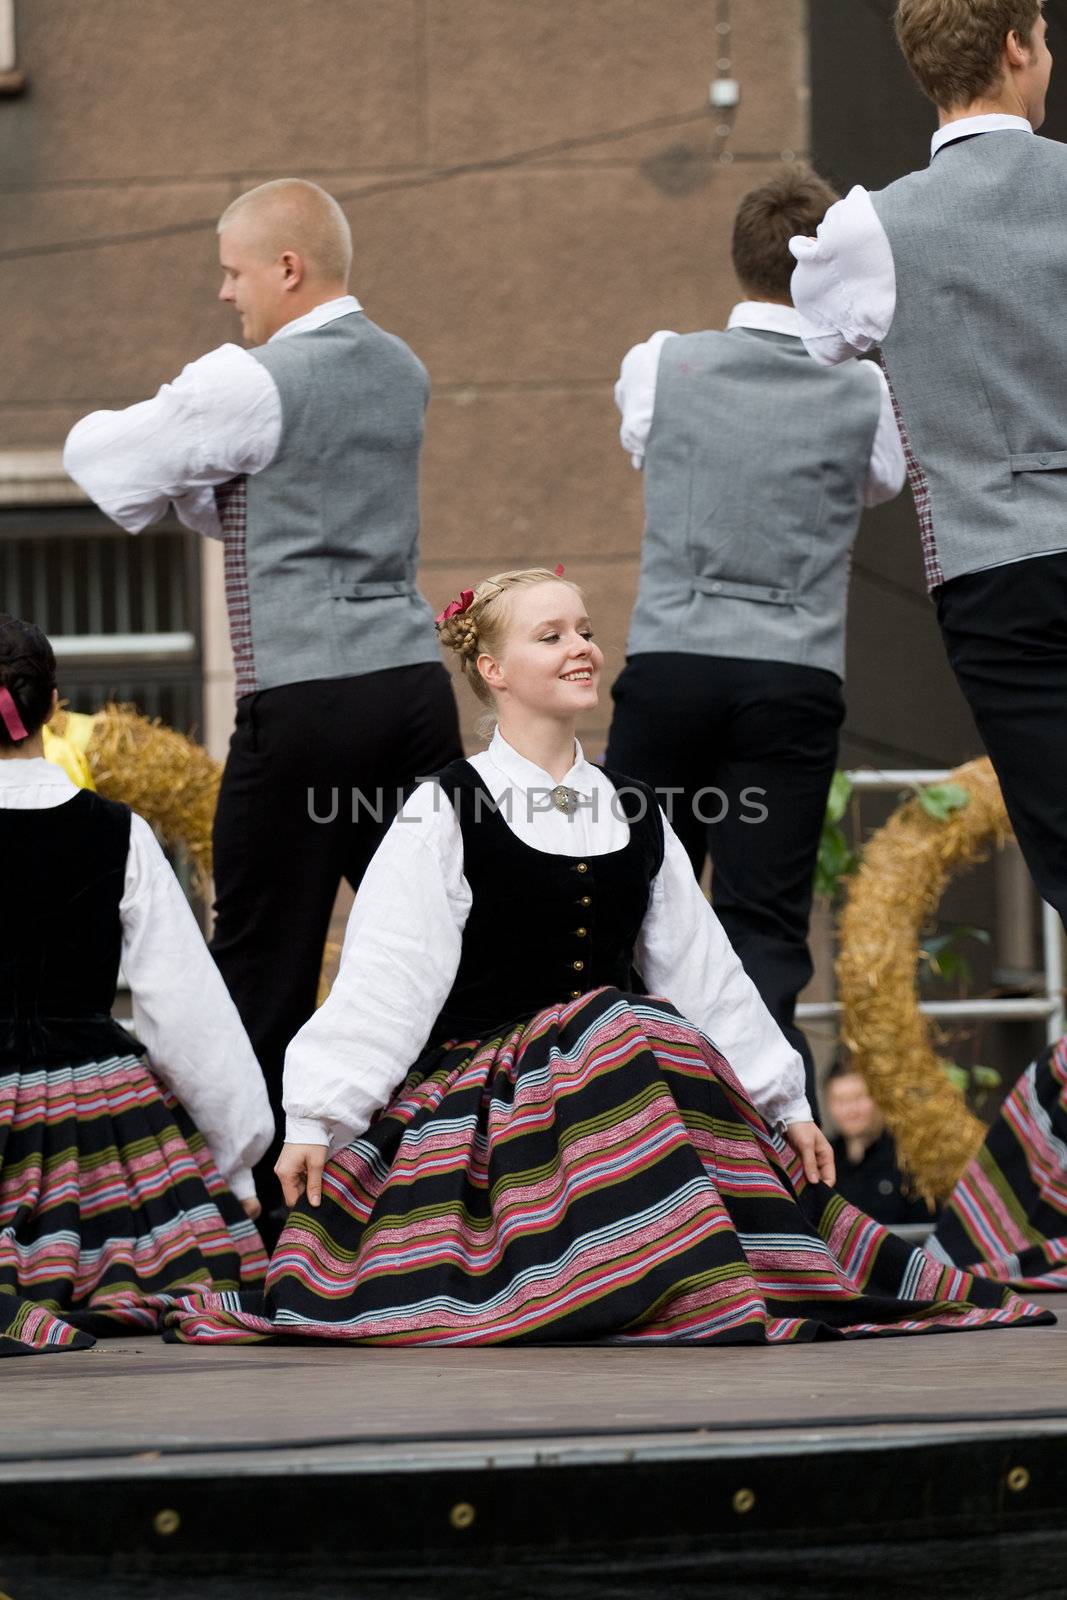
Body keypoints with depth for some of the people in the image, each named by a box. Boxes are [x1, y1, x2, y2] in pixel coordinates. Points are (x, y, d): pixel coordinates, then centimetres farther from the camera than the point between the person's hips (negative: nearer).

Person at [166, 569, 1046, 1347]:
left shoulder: (634, 812, 14)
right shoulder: (446, 811, -3)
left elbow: (701, 966, 18)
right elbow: (382, 979, -7)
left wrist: (785, 1102, 16)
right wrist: (314, 1120, -14)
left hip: (619, 1052, 5)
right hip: (478, 1086, -5)